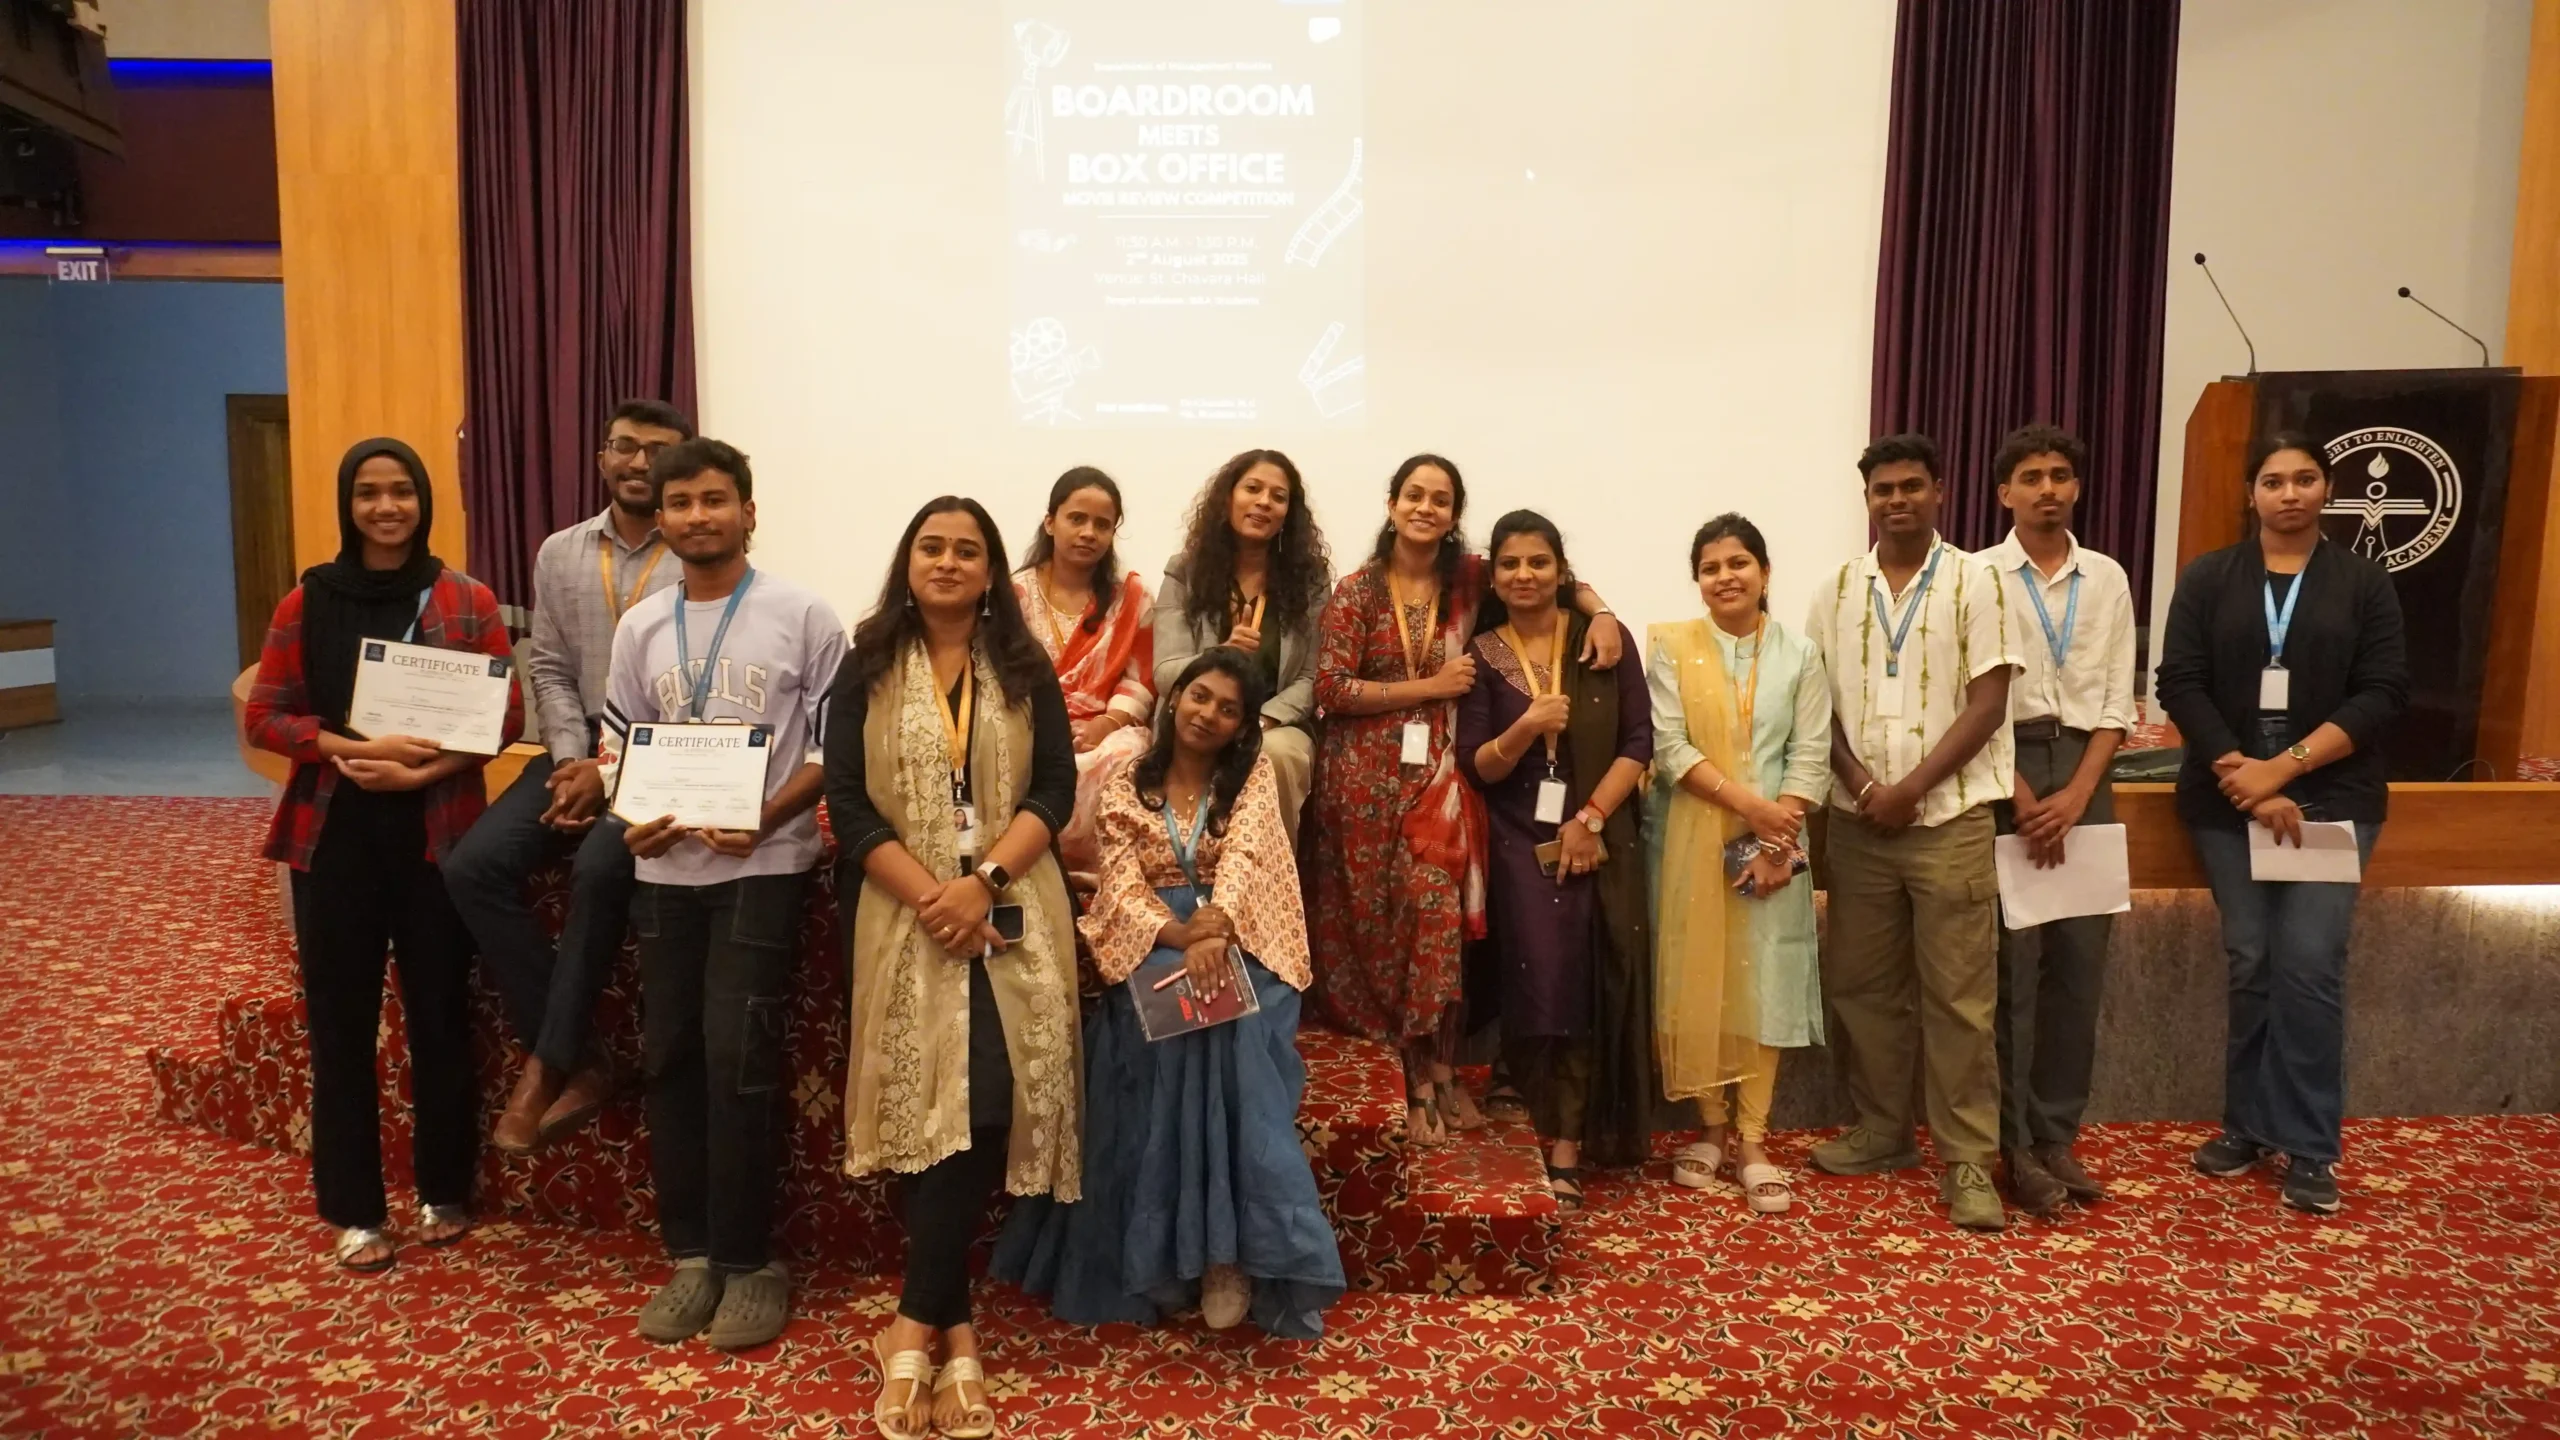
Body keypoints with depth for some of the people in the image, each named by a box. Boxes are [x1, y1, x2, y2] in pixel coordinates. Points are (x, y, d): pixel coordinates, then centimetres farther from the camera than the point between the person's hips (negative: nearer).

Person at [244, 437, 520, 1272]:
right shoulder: (308, 602, 4)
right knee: (340, 1022, 5)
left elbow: (506, 714, -3)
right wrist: (354, 748, -16)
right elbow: (263, 717, 1)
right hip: (335, 835, 1)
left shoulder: (468, 601, 1)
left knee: (440, 1016, 7)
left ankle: (446, 1191, 22)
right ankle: (352, 1210, 17)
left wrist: (422, 768, -17)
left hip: (437, 833, -1)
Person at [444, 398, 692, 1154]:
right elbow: (548, 668, 9)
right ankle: (578, 1059, -8)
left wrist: (617, 770, -15)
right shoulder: (559, 553, 12)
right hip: (578, 748, 6)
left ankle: (549, 1061, -12)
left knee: (599, 871, -31)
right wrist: (572, 759, -7)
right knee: (473, 865, -14)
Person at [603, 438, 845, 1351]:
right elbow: (620, 745, 15)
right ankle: (690, 1254, 20)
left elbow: (838, 744, -5)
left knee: (737, 1057, -8)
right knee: (670, 1057, 7)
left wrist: (768, 815, -18)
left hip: (763, 865, -5)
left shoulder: (802, 615, -4)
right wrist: (632, 819, -5)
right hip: (665, 869, 5)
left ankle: (748, 1260, 6)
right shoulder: (640, 628, 10)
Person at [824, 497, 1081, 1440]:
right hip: (910, 917, 0)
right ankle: (954, 1322, 8)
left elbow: (1056, 790, 1)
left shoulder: (1026, 670, 8)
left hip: (1012, 917, 1)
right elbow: (847, 800, -2)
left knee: (990, 1103, -10)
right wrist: (928, 896, -14)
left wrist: (982, 882, -15)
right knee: (934, 1106, -4)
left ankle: (917, 1321, 3)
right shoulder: (868, 669, 6)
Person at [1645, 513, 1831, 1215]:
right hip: (1692, 839, 0)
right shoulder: (1671, 646, 1)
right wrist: (1747, 802, -17)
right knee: (1698, 980, 3)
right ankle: (1711, 1126, 17)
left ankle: (1752, 1140, 7)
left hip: (1772, 842, 1)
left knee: (1764, 981, 0)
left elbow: (1812, 756, -1)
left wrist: (1779, 835, -13)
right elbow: (1669, 746, -8)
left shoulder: (1799, 654, 4)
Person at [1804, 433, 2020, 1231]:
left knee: (1958, 996, -1)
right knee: (1863, 984, 11)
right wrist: (1857, 781, -8)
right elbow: (1817, 702, 7)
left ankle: (1968, 1161, 6)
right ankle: (1882, 1130, 25)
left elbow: (1987, 704, -7)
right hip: (1857, 821, 4)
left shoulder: (1976, 581, -2)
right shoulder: (1837, 590, 7)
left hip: (1950, 819, -4)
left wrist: (1911, 787, -13)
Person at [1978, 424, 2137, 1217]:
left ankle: (2058, 1135, 16)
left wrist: (2075, 794, -8)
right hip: (2004, 771, -3)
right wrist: (2023, 798, -12)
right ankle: (2015, 1143, 7)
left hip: (2086, 773, 4)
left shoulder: (2108, 579, 9)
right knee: (2011, 961, -1)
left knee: (2080, 960, 6)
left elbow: (2117, 702, 5)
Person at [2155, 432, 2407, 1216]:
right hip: (2228, 799, 1)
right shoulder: (2208, 579, 5)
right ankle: (2249, 1123, 18)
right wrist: (2243, 778, -13)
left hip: (2331, 799, -1)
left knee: (2309, 964, -6)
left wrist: (2283, 767, -14)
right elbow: (2180, 685, -3)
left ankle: (2309, 1147, 4)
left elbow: (2383, 694, -4)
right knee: (2250, 963, 5)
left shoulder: (2364, 583, 4)